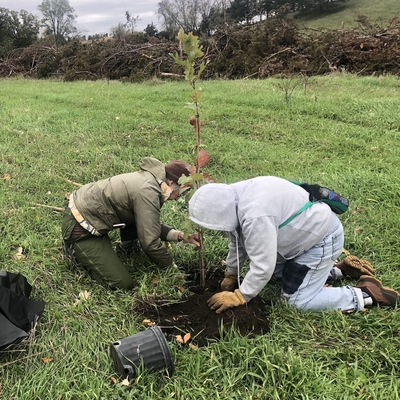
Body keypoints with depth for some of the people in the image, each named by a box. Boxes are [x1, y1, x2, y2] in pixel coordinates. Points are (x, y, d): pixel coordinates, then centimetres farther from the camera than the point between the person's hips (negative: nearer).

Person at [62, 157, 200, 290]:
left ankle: (126, 246, 18)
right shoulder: (148, 192, -25)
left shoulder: (149, 178, 4)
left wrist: (179, 236, 2)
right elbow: (150, 242, -22)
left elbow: (151, 225, 13)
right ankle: (76, 249, 6)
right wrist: (171, 264, -6)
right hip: (78, 229, -9)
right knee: (123, 283, -7)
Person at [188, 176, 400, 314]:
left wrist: (238, 297, -15)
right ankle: (340, 268, 27)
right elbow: (239, 241, 9)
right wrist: (230, 275, 17)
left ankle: (366, 293, -1)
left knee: (296, 301, -8)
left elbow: (262, 266, -28)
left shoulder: (256, 216, -35)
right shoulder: (235, 197, -6)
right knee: (279, 270, 27)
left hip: (322, 238, -10)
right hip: (311, 227, 10)